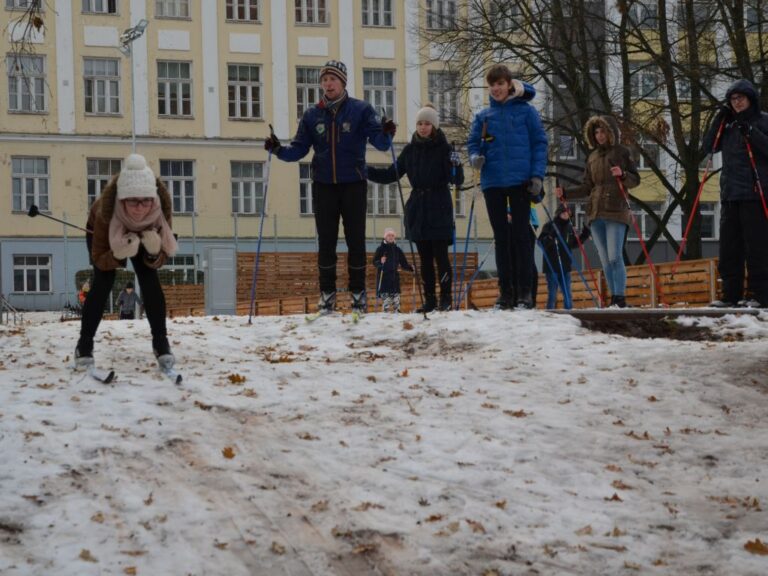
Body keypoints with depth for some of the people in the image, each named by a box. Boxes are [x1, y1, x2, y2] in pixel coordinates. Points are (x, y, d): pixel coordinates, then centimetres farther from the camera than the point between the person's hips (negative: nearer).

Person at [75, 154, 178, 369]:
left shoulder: (161, 208, -39)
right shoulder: (106, 211, -44)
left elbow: (158, 261, -26)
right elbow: (99, 260, -31)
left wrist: (154, 252, -49)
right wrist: (118, 255, -51)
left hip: (143, 233, 2)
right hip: (101, 230, -2)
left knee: (149, 279, -14)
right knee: (103, 281, -18)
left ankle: (161, 343, -5)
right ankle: (84, 346, -8)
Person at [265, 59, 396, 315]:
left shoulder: (360, 110, 0)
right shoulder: (312, 115, 8)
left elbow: (378, 141, -8)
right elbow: (299, 149, 7)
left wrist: (386, 134, -30)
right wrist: (279, 150, -11)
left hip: (353, 184, -2)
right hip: (323, 185, 2)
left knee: (355, 239, 0)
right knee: (326, 241, 3)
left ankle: (358, 293, 9)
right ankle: (327, 293, 10)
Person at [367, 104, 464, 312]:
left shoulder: (443, 149, -4)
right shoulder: (410, 149, 8)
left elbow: (457, 181, -10)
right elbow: (391, 175, 12)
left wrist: (456, 166, -31)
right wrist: (363, 170, 3)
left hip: (439, 210, -4)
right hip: (417, 210, 4)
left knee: (440, 256, -5)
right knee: (425, 258, 6)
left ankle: (445, 299, 2)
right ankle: (429, 300, 11)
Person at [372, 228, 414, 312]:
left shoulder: (397, 250, 12)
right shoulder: (381, 249, -1)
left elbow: (404, 264, 15)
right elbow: (375, 262, -7)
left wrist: (411, 268, 0)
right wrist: (381, 262, -27)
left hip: (394, 277, 4)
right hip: (383, 278, -4)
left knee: (396, 296, 4)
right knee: (385, 298, -9)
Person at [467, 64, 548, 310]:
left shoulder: (526, 111, 3)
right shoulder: (483, 116, 11)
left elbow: (539, 143, 1)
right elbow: (473, 143, 12)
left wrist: (537, 175, -9)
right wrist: (475, 157, -11)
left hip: (520, 181, -3)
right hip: (492, 183, 3)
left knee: (520, 235, -4)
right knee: (501, 238, 6)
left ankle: (524, 292, -1)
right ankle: (505, 292, 10)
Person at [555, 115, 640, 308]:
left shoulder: (621, 152, 5)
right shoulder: (592, 157, 18)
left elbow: (635, 180, 3)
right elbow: (586, 188, 19)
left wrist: (623, 175, -17)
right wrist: (565, 193, 6)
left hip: (616, 212, -5)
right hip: (595, 213, 5)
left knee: (615, 257, -14)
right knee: (605, 260, 3)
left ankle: (620, 298, -15)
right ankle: (614, 299, 6)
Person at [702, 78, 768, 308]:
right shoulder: (729, 124, 17)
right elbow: (709, 147, 11)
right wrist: (719, 120, 2)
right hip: (730, 194, 6)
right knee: (729, 246, 5)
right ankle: (731, 295, 8)